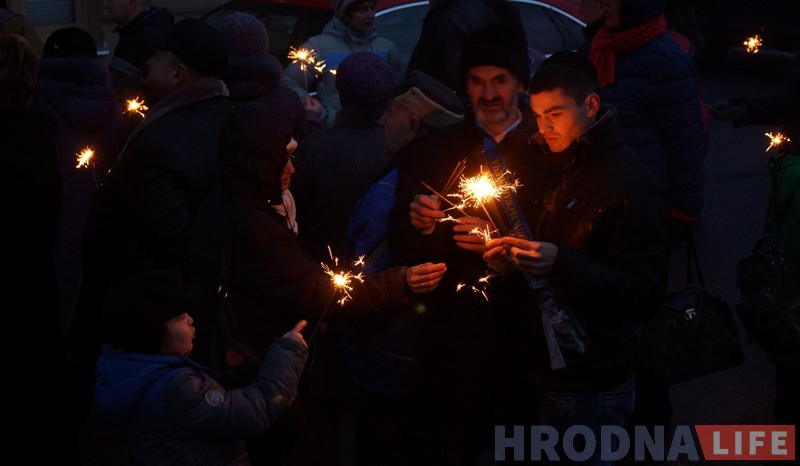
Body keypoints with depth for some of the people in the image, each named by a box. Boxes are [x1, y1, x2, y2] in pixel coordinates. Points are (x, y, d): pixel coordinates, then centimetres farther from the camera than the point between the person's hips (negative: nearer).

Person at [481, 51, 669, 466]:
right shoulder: (541, 167, 7)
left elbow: (646, 296, -20)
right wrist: (506, 262, -3)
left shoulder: (632, 186, -16)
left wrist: (560, 263, -31)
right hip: (537, 372, 7)